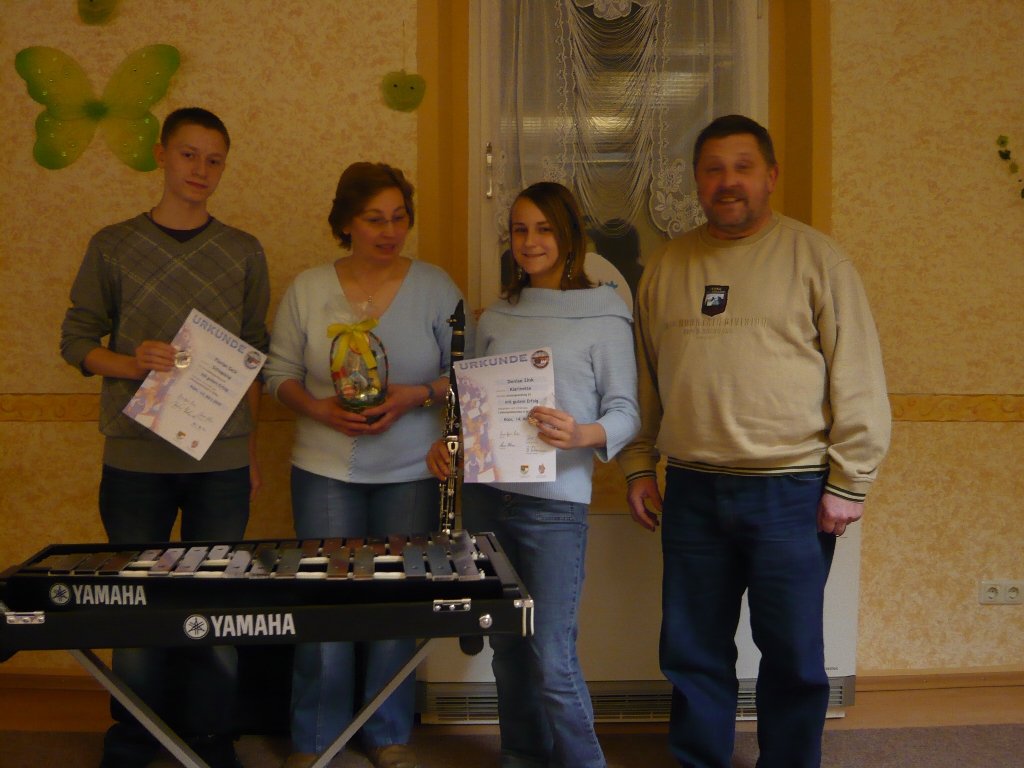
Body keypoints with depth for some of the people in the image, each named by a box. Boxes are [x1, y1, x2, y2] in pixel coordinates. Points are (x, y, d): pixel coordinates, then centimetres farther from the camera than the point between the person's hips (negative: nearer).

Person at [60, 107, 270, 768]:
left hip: (223, 459, 1)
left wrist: (251, 448, 8)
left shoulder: (243, 252, 7)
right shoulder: (114, 245, 4)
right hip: (136, 456, -1)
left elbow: (254, 357, 10)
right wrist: (133, 364, -14)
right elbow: (77, 341, 5)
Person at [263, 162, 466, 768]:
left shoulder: (435, 286, 1)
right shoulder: (308, 289, 2)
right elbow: (280, 373, 5)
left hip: (412, 473, 0)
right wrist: (321, 410, -13)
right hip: (326, 471, 0)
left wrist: (417, 397, -15)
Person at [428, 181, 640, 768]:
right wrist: (448, 445, 1)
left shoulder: (604, 316, -1)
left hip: (555, 503, -5)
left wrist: (582, 435, -24)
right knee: (507, 648, 14)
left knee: (553, 660, -7)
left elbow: (626, 411, -4)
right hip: (487, 494, 5)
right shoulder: (496, 318, 14)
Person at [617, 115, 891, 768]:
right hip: (692, 493, 4)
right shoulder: (666, 267, 10)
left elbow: (860, 381, -4)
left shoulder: (814, 257, -1)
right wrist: (639, 465, 10)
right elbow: (643, 379, 15)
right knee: (693, 652, 12)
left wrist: (849, 483, -7)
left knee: (794, 656, 8)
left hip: (791, 492, -3)